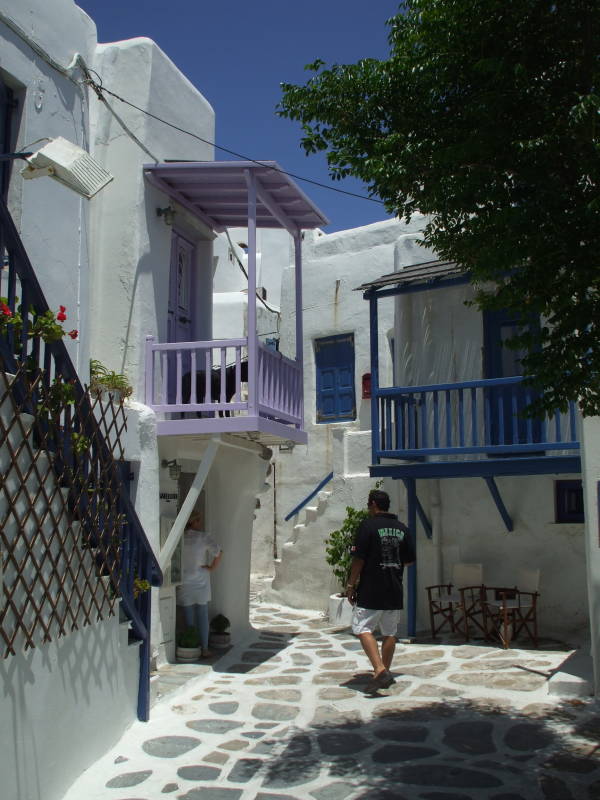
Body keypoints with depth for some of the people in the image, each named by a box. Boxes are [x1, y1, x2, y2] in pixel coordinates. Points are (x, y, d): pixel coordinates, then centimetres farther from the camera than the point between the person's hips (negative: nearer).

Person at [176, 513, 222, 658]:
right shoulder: (203, 537, -11)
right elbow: (219, 552, -20)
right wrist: (212, 567, -7)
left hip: (184, 583, 2)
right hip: (201, 581, -2)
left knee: (188, 617, 10)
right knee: (202, 616, 7)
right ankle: (204, 649, 9)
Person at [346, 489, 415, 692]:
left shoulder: (368, 525, -10)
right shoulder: (402, 528, 8)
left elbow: (359, 559, -13)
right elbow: (410, 560, 14)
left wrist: (351, 585, -5)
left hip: (371, 591, -6)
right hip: (395, 592, 6)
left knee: (363, 628, -2)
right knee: (389, 633, 13)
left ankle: (380, 670, -16)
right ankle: (385, 672, 19)